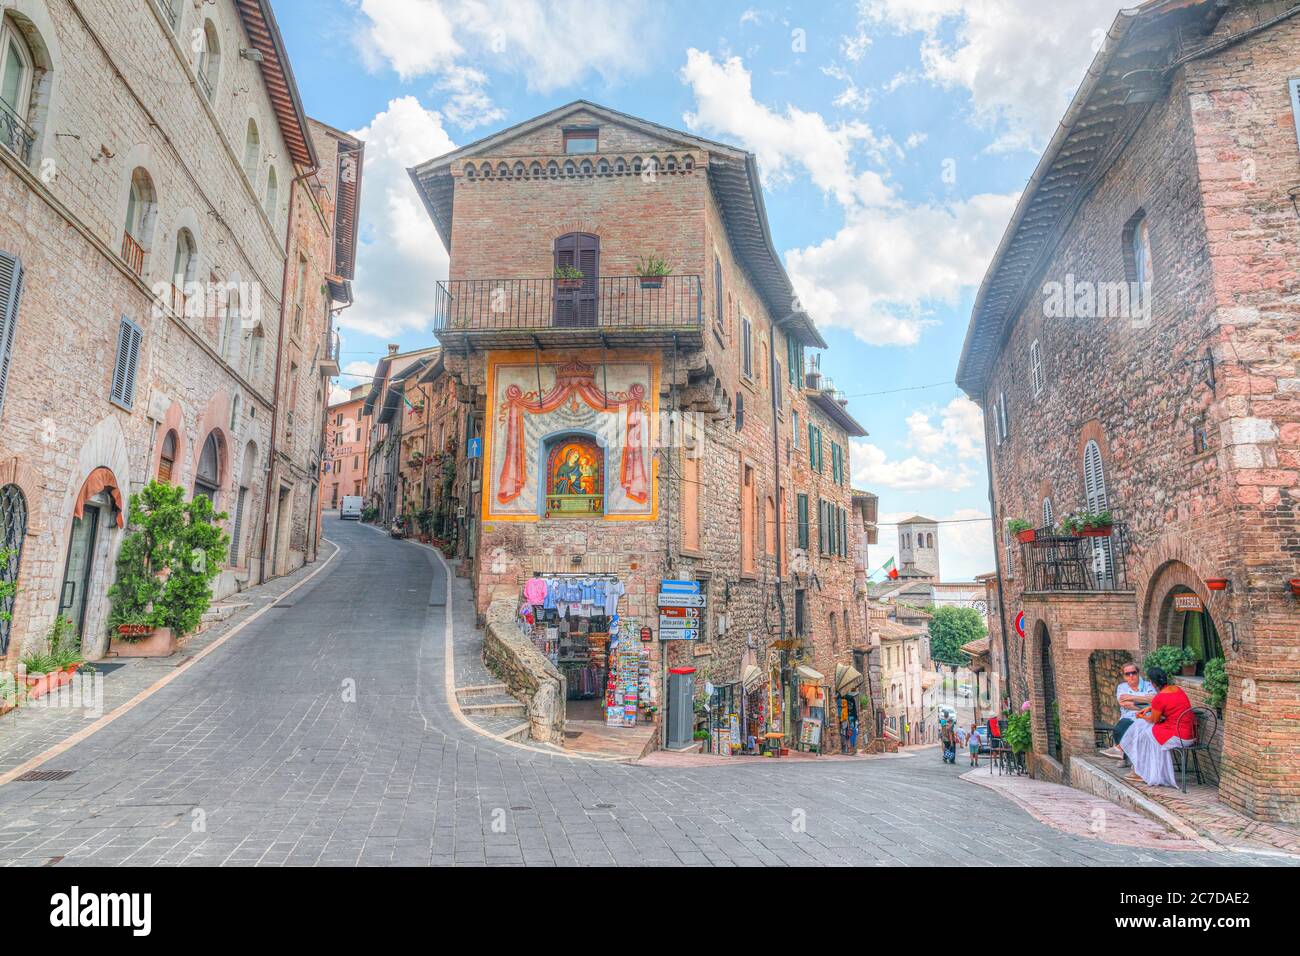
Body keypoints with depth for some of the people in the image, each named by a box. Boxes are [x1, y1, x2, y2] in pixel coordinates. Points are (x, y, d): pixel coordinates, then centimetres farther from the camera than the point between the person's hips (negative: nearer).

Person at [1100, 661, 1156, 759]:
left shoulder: (1147, 685, 13)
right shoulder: (1122, 687, 17)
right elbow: (1123, 703, -2)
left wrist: (1133, 697, -7)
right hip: (1128, 719, 3)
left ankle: (1119, 748, -22)